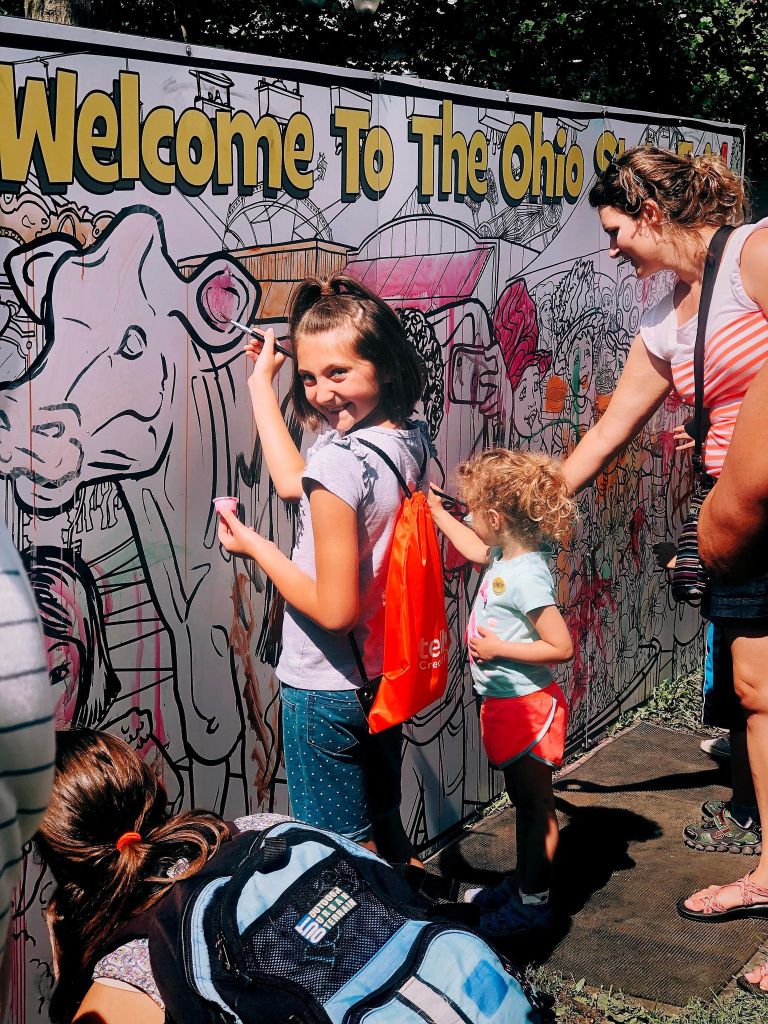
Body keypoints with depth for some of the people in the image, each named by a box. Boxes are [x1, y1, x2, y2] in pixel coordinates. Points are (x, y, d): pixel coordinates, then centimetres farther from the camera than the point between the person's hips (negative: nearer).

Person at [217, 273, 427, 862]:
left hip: (325, 690, -8)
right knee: (385, 832, 25)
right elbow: (293, 484, 11)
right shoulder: (412, 442, -2)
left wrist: (253, 547, -12)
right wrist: (262, 385, 18)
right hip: (384, 680, 8)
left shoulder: (339, 462, -26)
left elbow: (334, 609, -24)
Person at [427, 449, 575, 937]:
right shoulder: (507, 557, 2)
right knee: (523, 800, 21)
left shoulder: (526, 575, -26)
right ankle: (521, 884, 35)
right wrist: (437, 512, 31)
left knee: (537, 805, 5)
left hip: (527, 706, -10)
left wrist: (499, 648, -21)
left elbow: (562, 646, -27)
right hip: (506, 703, 10)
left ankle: (534, 902, 17)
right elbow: (476, 549, 26)